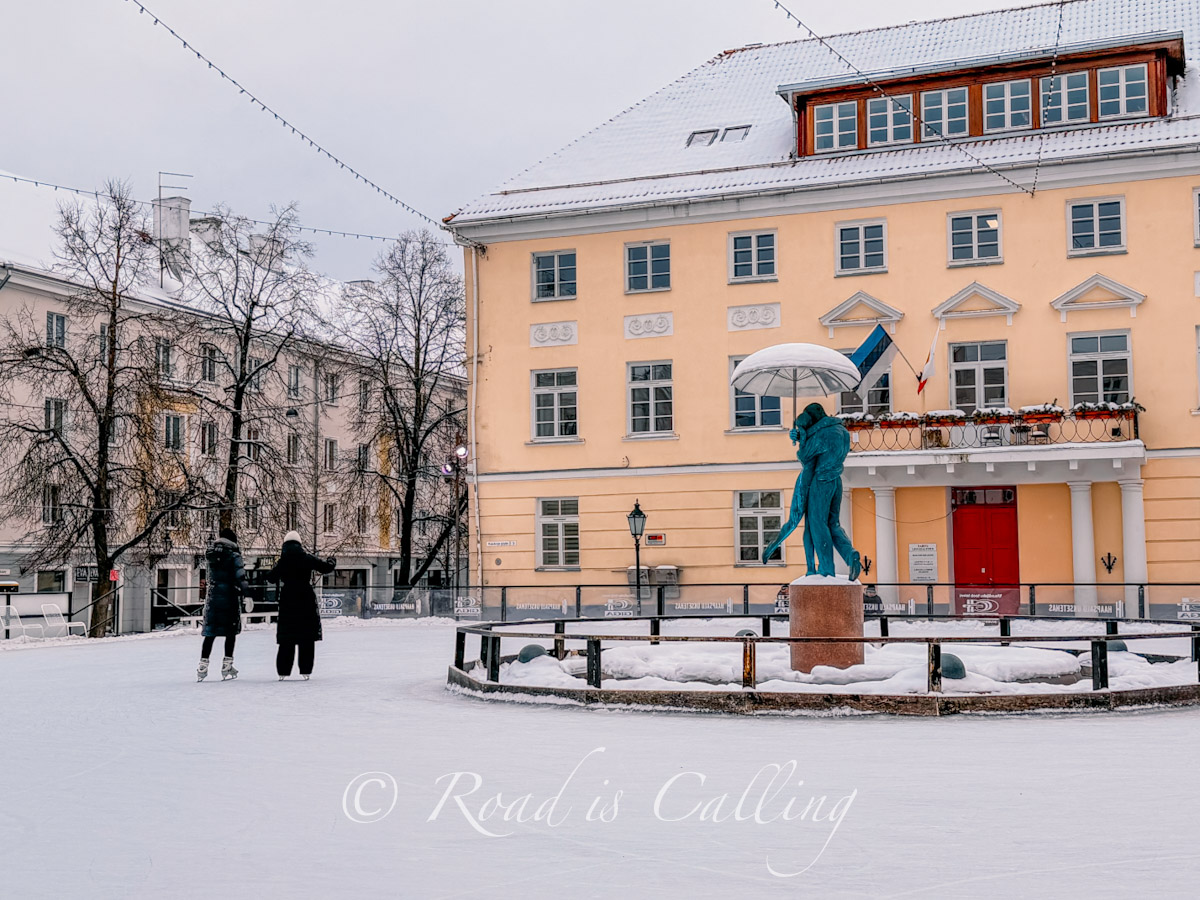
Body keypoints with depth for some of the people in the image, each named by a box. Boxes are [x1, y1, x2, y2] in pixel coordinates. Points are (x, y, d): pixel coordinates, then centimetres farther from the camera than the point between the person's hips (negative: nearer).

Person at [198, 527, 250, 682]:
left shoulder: (211, 554, 7)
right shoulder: (234, 554, -8)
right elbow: (240, 577, -14)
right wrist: (247, 591, -10)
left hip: (213, 596, 4)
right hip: (230, 596, -4)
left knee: (210, 632, 8)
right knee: (231, 631, 6)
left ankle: (202, 667, 5)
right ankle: (226, 667, 4)